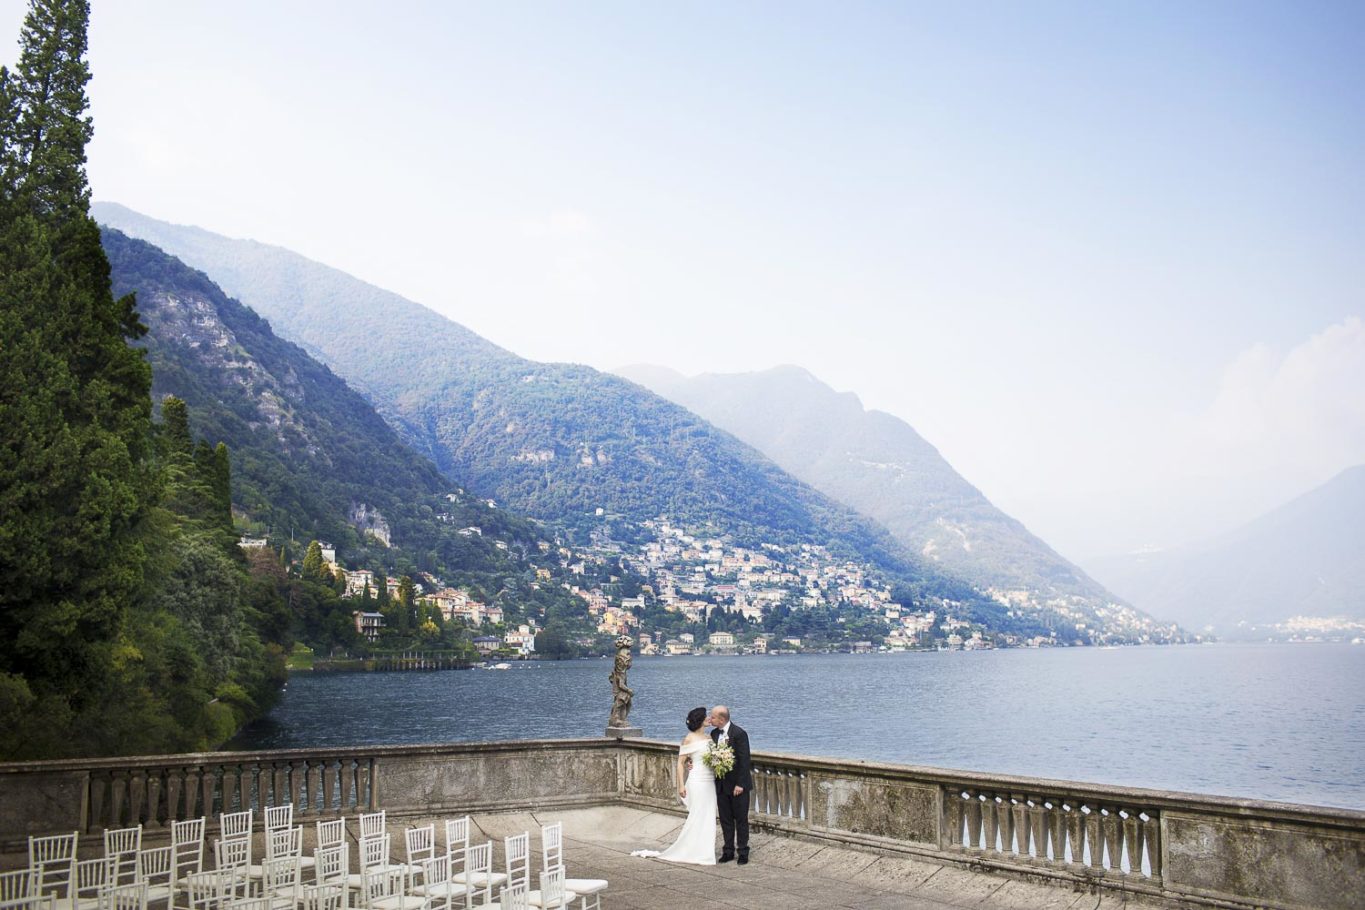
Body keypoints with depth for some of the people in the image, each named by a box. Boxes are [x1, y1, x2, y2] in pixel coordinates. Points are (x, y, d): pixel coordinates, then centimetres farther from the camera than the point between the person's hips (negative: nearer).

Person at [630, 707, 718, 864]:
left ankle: (705, 853, 15)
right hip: (697, 781, -6)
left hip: (710, 782, 6)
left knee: (708, 817, 7)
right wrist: (681, 785, -13)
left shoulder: (709, 737, 11)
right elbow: (680, 763, -6)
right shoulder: (689, 739, -7)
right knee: (697, 816, -3)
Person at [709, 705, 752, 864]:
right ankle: (728, 851, 22)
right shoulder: (714, 733, 5)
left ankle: (743, 852, 15)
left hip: (738, 784, -6)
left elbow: (744, 760, -17)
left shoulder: (739, 733, -17)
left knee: (741, 819, 5)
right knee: (725, 819, 12)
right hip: (721, 784, 6)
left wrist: (740, 784, -19)